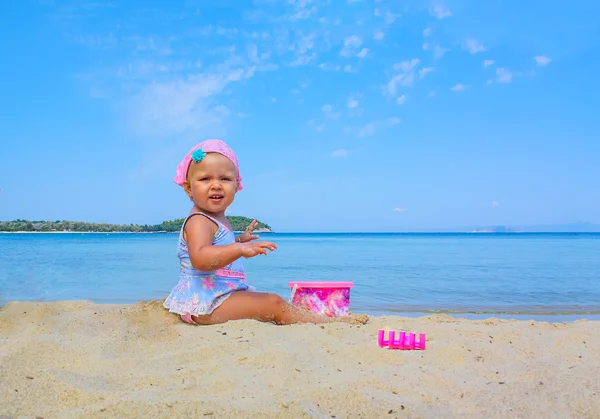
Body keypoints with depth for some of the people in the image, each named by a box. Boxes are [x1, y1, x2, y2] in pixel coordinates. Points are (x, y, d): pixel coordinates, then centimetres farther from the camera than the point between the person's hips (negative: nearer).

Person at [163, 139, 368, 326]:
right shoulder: (198, 221, -19)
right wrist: (239, 249, -47)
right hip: (205, 303, -11)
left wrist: (239, 240, 24)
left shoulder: (218, 220, 14)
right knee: (274, 304, -15)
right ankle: (330, 321, -11)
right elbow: (199, 258, -38)